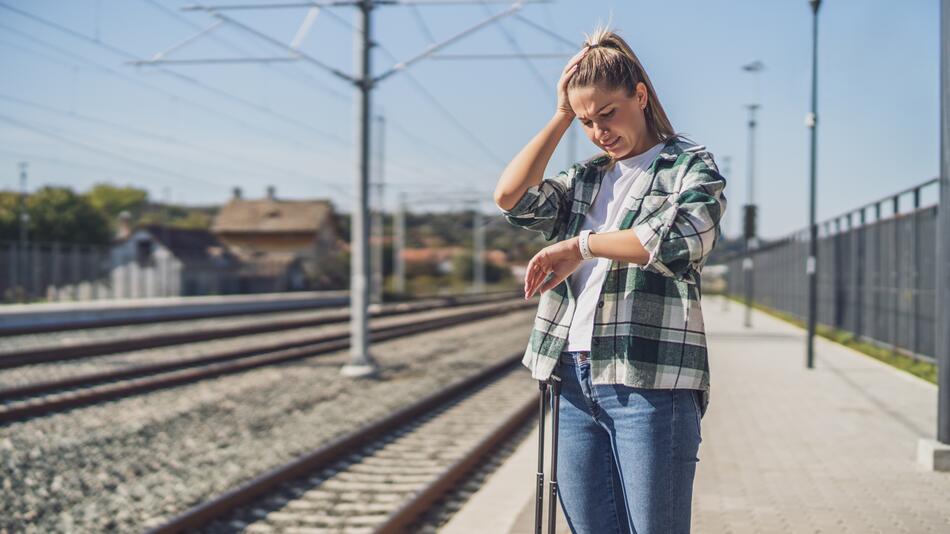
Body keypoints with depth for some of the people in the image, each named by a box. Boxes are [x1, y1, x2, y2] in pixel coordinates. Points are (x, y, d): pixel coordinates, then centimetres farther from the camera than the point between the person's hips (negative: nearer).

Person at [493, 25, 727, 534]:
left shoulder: (691, 164, 4)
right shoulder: (585, 177, 20)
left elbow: (687, 237, -16)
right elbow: (510, 197, 5)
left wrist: (579, 245, -9)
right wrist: (560, 116, 8)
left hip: (651, 379, -5)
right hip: (572, 378, 5)